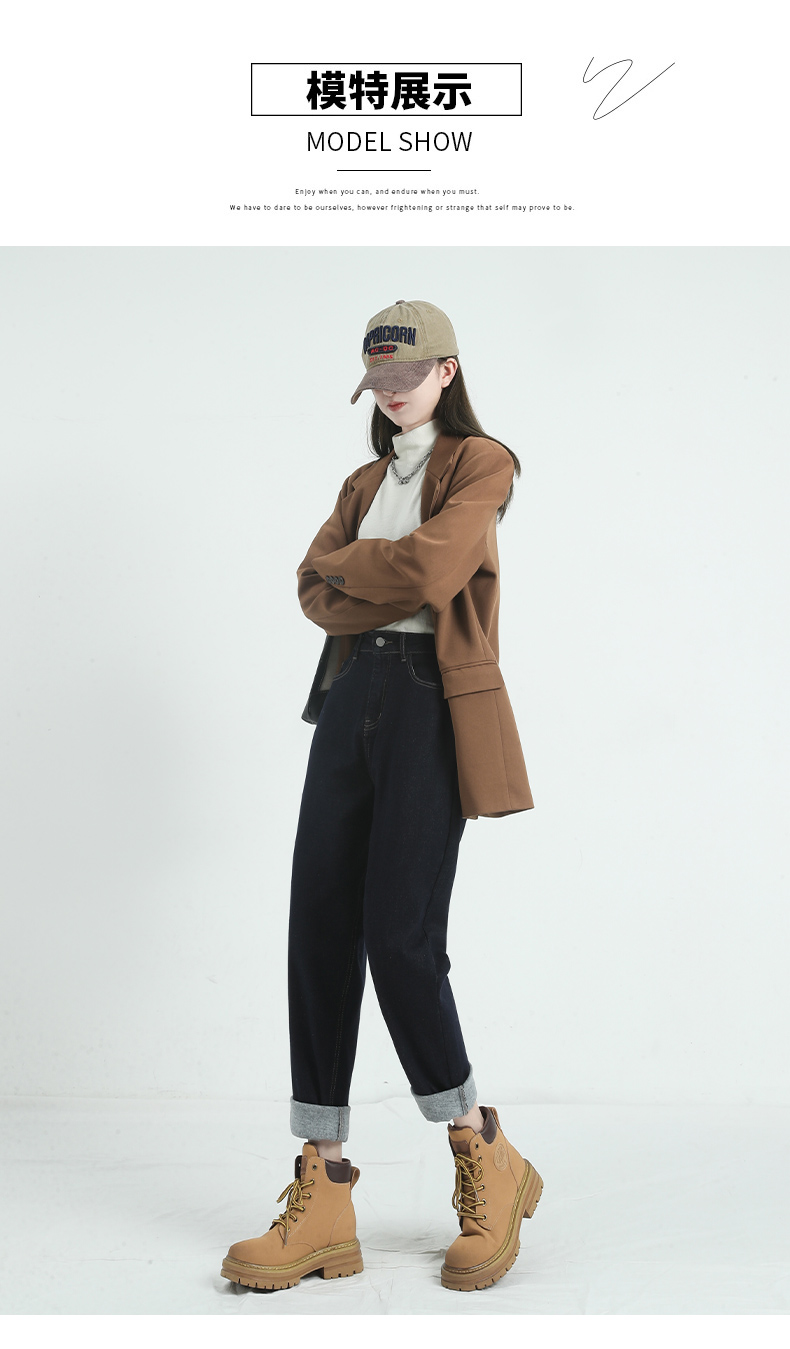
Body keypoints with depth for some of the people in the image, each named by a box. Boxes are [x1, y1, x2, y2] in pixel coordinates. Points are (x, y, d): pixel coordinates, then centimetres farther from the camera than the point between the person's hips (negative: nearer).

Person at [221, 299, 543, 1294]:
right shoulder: (364, 482, 24)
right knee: (320, 934, -3)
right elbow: (315, 592, 9)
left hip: (430, 702, -6)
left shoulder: (480, 463, 4)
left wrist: (350, 565, 3)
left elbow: (431, 570, -13)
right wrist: (397, 586, -7)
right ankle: (322, 1194, 2)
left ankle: (485, 1162, 9)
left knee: (400, 939, -12)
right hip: (351, 698, 6)